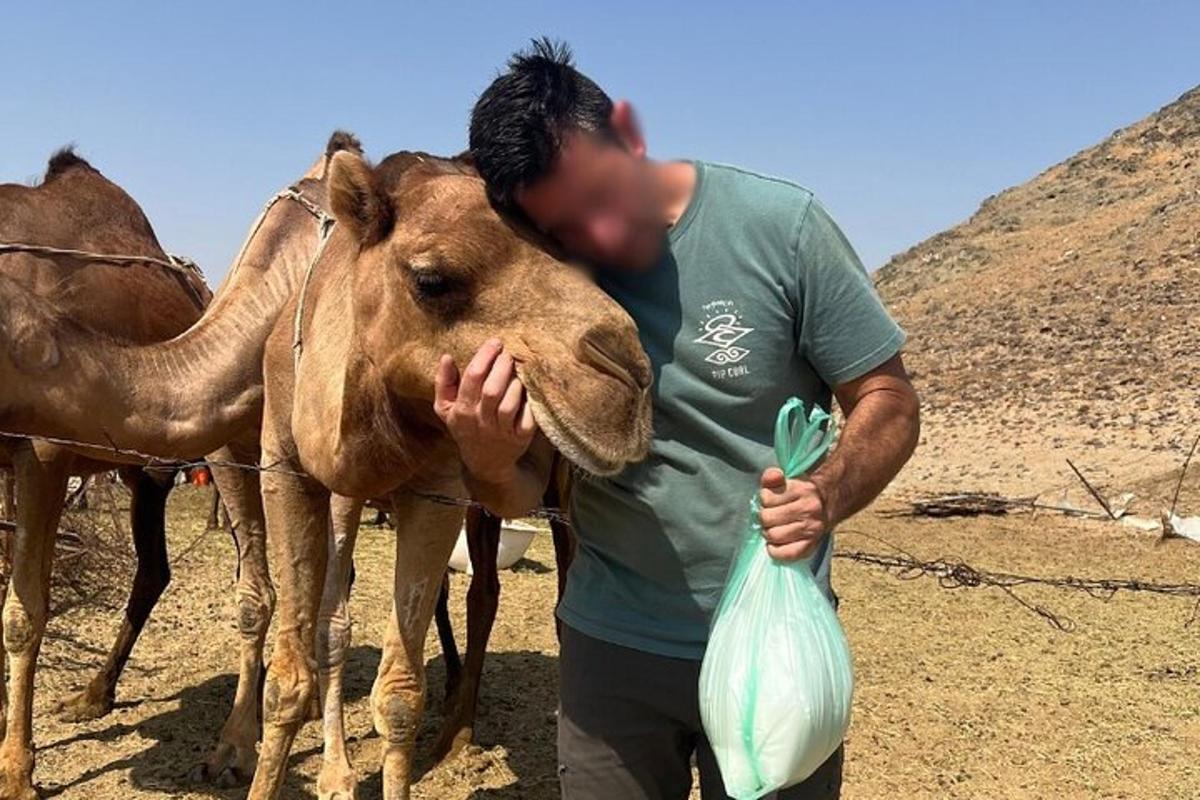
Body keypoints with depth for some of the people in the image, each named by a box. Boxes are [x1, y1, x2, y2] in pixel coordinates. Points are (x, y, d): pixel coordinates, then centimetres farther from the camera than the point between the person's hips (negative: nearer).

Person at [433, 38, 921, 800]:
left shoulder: (780, 225, -15)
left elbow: (890, 401, -7)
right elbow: (525, 492, -4)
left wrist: (826, 495, -28)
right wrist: (489, 460, -28)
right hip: (612, 645, 2)